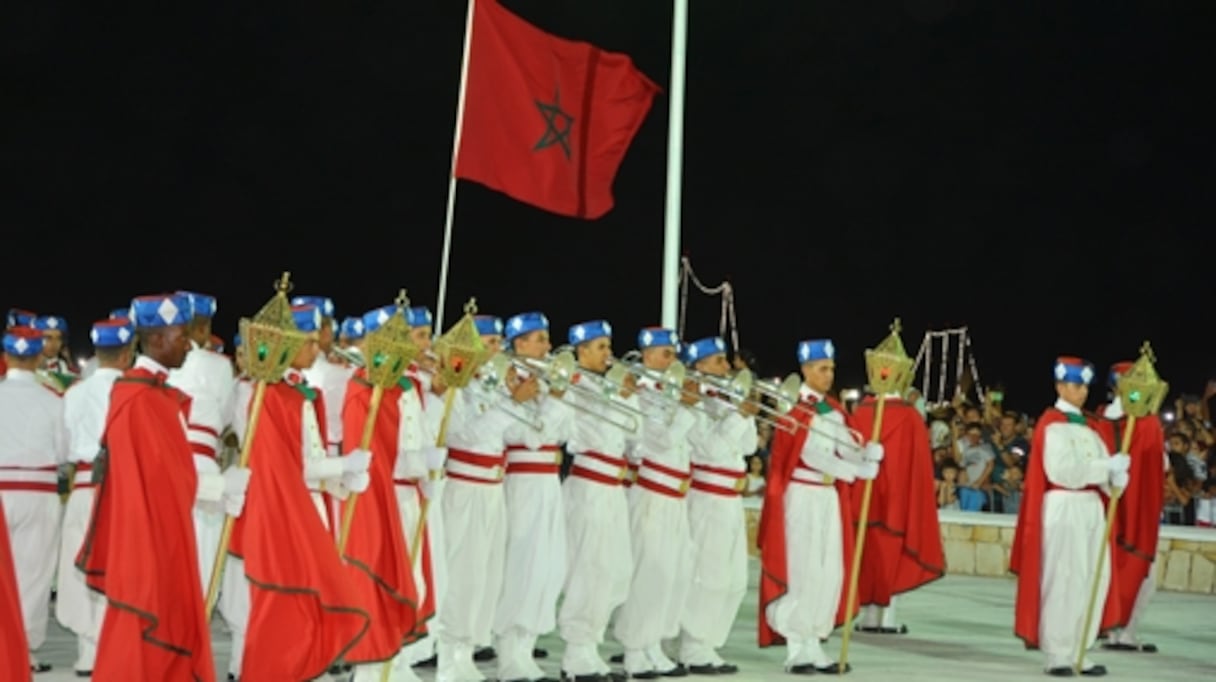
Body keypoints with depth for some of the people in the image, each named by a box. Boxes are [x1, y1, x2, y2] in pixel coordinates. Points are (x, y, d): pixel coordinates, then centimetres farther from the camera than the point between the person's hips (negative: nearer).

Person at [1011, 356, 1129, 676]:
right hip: (1063, 506, -8)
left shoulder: (1088, 425, 18)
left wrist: (1115, 476, -12)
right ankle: (1058, 654, -2)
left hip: (1092, 506, 8)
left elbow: (1103, 466, 10)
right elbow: (1062, 469, -18)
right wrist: (1107, 467, -18)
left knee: (1093, 579, 4)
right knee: (1062, 579, -7)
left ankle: (1079, 651, 10)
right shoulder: (1052, 424, -6)